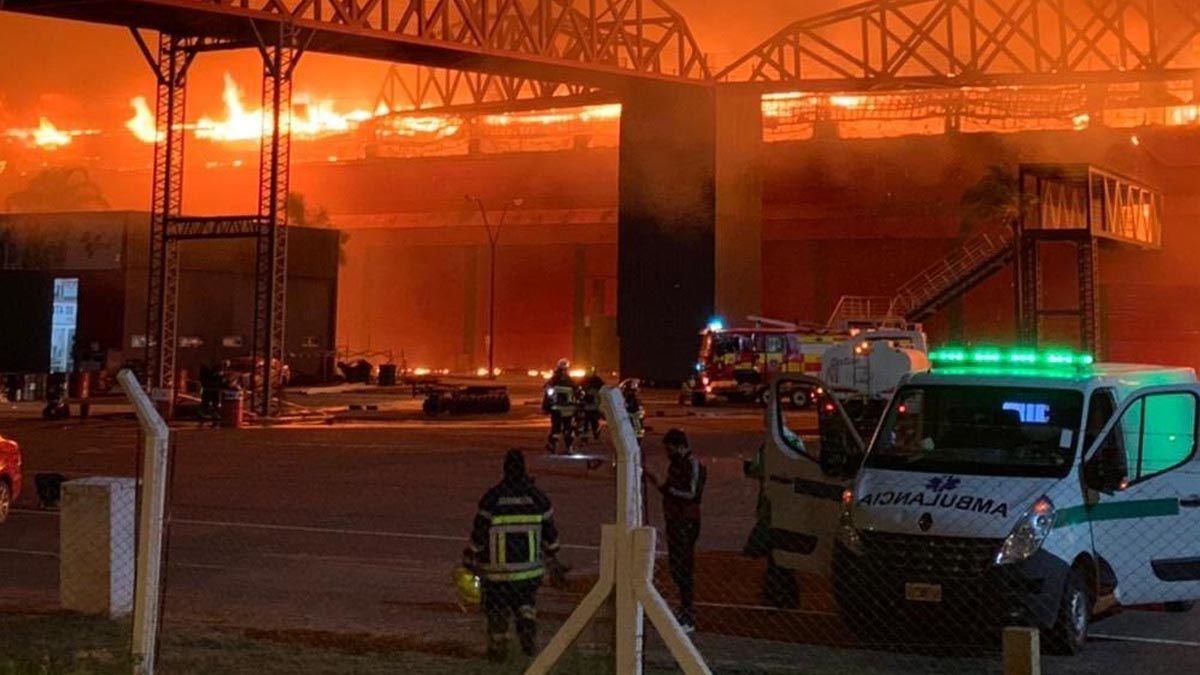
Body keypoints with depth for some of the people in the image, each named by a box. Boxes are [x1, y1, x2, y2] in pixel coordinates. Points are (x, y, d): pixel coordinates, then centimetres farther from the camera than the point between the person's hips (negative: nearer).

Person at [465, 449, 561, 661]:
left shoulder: (492, 497, -11)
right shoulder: (537, 497, -4)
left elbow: (478, 533, -8)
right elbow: (550, 532, 4)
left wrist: (469, 561, 3)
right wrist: (552, 557, 19)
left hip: (497, 569, -2)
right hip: (530, 567, 2)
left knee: (496, 608, 14)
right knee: (526, 603, 22)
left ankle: (498, 647, 19)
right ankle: (529, 636, 6)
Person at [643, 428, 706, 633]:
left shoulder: (693, 465, -14)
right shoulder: (676, 464, 14)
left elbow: (692, 493, -24)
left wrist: (664, 487, -25)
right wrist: (657, 483, 9)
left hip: (687, 523, -10)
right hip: (674, 521, 10)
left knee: (684, 569, -8)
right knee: (674, 566, 17)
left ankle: (689, 618, -4)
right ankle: (684, 607, 31)